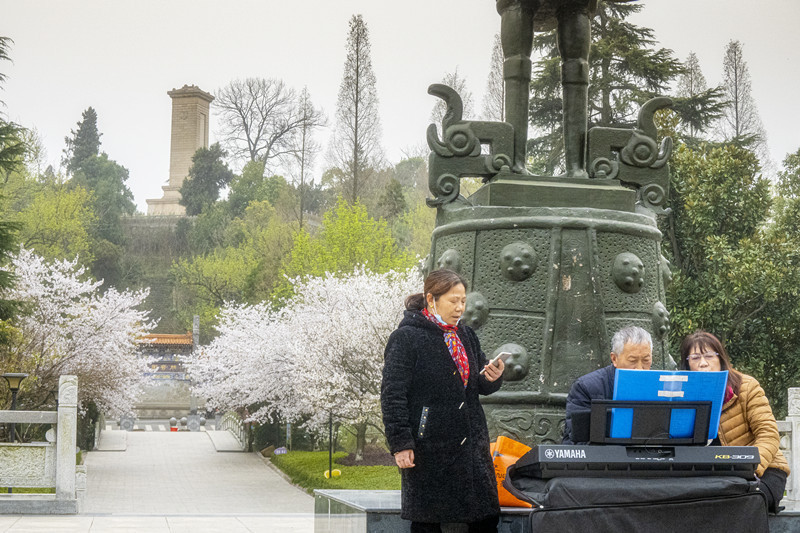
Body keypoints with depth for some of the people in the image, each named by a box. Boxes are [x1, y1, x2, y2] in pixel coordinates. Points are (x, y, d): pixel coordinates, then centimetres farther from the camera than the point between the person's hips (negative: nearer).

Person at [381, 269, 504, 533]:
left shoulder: (466, 336, 14)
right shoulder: (406, 338, -7)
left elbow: (479, 386, 22)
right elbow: (392, 395, -10)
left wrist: (492, 379, -2)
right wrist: (400, 443, -16)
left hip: (471, 443, 6)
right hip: (429, 449, -6)